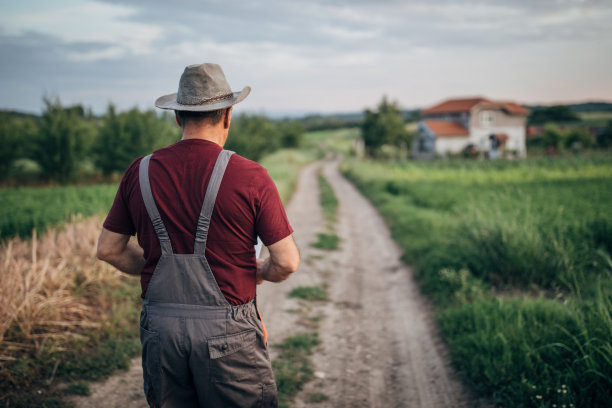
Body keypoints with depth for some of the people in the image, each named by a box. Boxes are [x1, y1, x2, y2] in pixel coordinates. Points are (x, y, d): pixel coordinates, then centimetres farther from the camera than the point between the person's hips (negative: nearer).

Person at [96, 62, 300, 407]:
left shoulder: (141, 172, 0)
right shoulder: (250, 177, -11)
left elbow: (109, 249, 9)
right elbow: (287, 262, -10)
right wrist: (258, 272, 11)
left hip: (160, 327, 4)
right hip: (227, 332, -4)